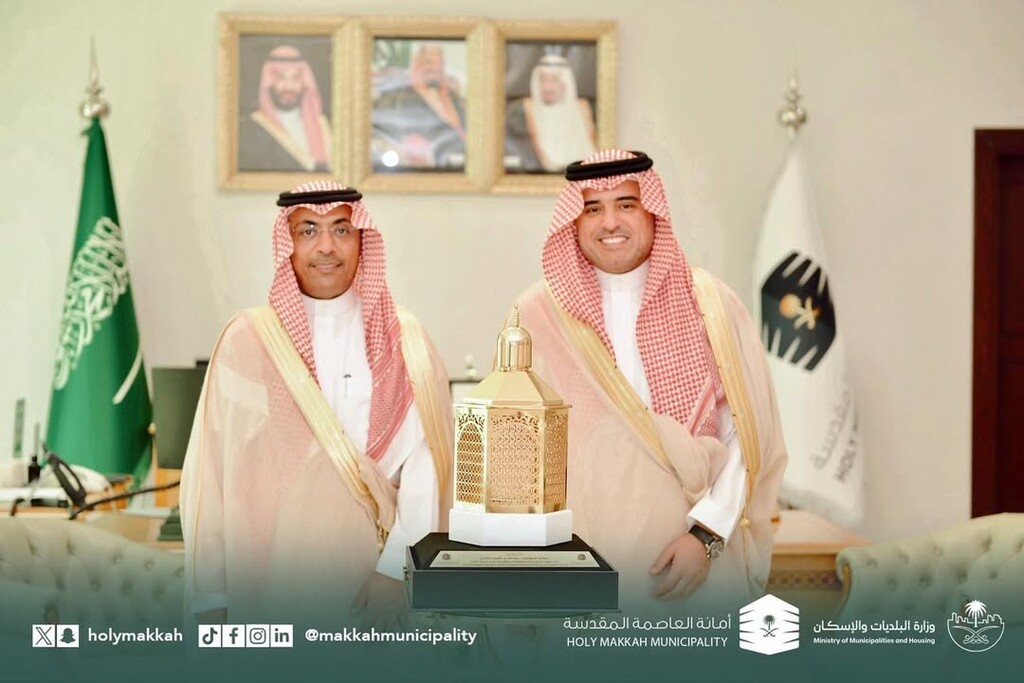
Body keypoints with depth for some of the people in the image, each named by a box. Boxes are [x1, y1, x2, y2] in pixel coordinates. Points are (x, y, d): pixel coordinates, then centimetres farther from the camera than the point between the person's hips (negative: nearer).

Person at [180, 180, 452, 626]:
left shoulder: (404, 343, 4)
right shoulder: (247, 340, 1)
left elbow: (422, 463, -5)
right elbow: (213, 472, 0)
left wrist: (402, 558, -19)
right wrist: (210, 598, -3)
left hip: (376, 580, 1)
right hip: (273, 586, -1)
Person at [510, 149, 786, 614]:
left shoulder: (711, 306, 2)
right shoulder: (537, 315, 2)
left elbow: (747, 437, -2)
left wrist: (707, 533, -12)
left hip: (696, 557, 0)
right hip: (577, 554, 0)